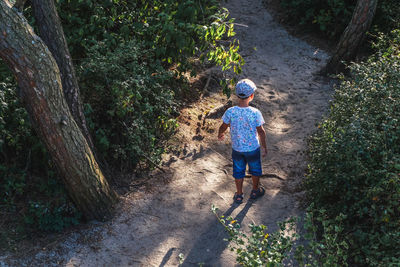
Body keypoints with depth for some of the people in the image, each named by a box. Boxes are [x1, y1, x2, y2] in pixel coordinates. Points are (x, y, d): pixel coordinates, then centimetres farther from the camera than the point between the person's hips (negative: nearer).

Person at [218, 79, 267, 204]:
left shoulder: (230, 112, -20)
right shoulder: (255, 113, -24)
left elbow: (223, 127, -4)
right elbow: (261, 132, -14)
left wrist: (220, 135, 19)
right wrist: (264, 147, 2)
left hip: (236, 148, 1)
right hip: (253, 148, -1)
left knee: (238, 171, 22)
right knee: (255, 170, 25)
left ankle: (239, 195, 37)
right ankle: (255, 191, 45)